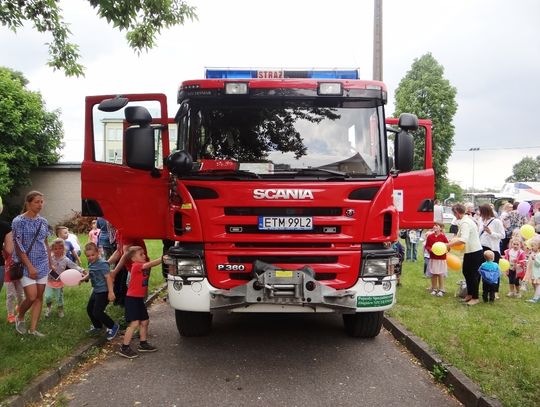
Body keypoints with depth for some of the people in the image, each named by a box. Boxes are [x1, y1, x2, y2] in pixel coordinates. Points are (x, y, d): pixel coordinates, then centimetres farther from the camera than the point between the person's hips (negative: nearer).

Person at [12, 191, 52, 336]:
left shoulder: (43, 222, 7)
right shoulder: (18, 221, -10)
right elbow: (18, 247, -13)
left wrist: (50, 263, 12)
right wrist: (30, 266, -17)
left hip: (42, 264, 5)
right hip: (26, 265, -5)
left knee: (39, 297, 5)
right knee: (31, 297, -11)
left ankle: (33, 329, 15)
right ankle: (20, 317, 19)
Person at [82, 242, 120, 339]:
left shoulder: (102, 264, -22)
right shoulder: (91, 264, 4)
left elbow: (108, 277, -25)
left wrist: (111, 292, -29)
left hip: (103, 292, -9)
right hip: (96, 291, 10)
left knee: (97, 312, -9)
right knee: (89, 309, 18)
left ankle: (113, 326, 8)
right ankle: (97, 327, 39)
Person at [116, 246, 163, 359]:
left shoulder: (144, 265, 11)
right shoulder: (136, 266, -16)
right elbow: (148, 265, -30)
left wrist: (163, 259, -14)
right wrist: (162, 259, -38)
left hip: (140, 298, 9)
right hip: (132, 298, -9)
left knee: (145, 321, 15)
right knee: (134, 323, -12)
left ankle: (143, 343, 28)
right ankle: (124, 348, -5)